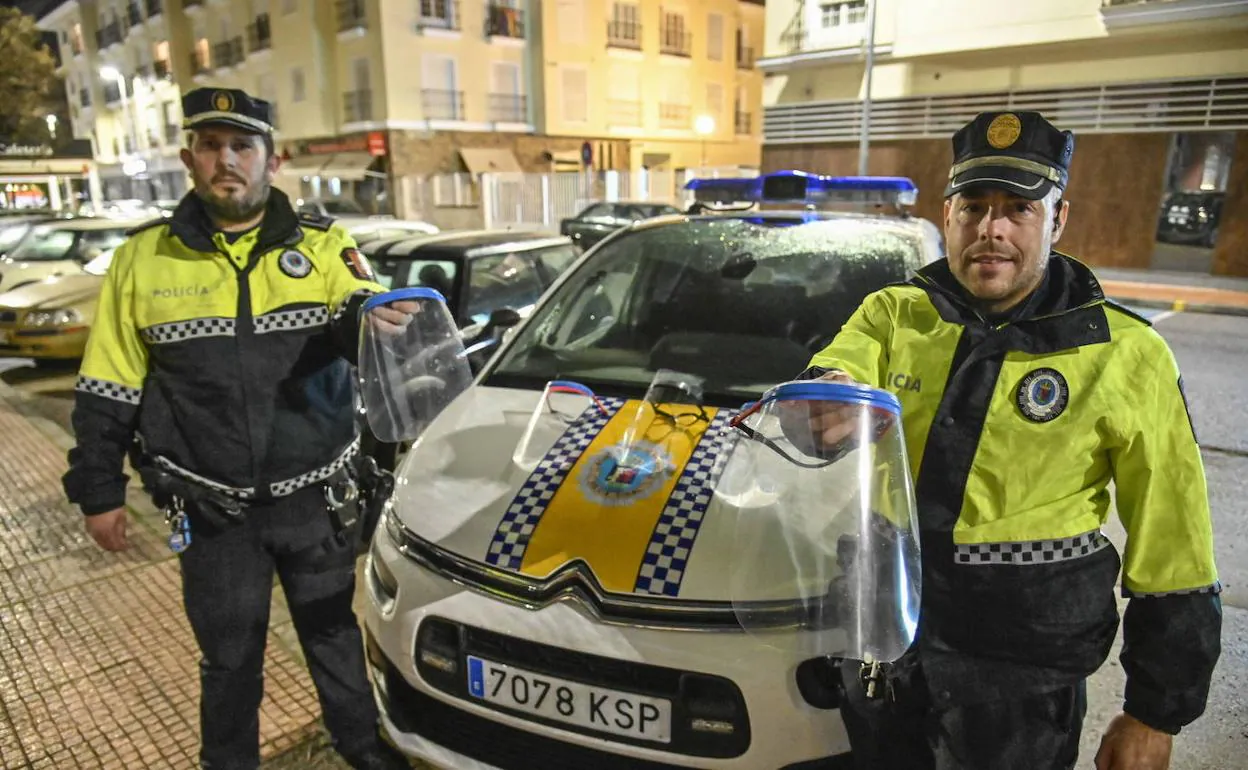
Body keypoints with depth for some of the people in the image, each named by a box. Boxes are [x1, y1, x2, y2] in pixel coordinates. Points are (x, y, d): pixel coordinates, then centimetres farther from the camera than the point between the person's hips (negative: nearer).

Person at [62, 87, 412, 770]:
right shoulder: (144, 257, 0)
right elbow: (107, 392, 5)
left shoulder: (323, 245, -2)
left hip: (313, 497, 0)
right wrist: (98, 490, 6)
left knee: (335, 634, 16)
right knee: (229, 656, 15)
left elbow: (356, 335, -15)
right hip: (211, 509, 0)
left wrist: (367, 316, -39)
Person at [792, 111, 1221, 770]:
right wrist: (821, 400, -45)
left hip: (1019, 671, -2)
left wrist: (1155, 714, -2)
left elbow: (1174, 557, -5)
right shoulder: (893, 313, -3)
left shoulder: (1123, 355, -9)